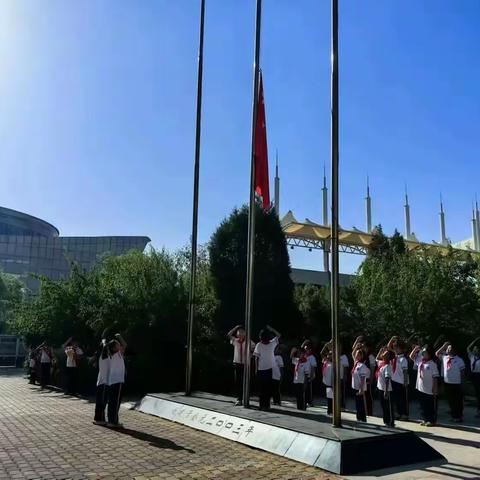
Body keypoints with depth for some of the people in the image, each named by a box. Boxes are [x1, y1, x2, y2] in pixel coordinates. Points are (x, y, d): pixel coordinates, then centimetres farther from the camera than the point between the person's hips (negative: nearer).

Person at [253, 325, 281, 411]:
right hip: (269, 369, 1)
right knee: (268, 388, 7)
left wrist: (256, 369, 0)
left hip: (261, 369, -1)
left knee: (261, 388, 6)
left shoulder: (258, 345, -7)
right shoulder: (272, 344, -3)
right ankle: (267, 404, 6)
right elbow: (278, 335, 12)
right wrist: (271, 329, 7)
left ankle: (262, 404, 5)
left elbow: (256, 358, -8)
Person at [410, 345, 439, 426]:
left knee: (431, 406, 7)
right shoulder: (420, 361, 4)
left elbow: (435, 378, -13)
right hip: (420, 388, 6)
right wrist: (415, 349, 2)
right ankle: (425, 419, 25)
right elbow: (411, 356, 17)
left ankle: (432, 420, 17)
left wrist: (435, 389, -14)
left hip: (429, 390, -6)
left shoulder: (432, 364, -14)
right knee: (423, 405, 15)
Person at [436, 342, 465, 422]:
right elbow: (437, 353, 9)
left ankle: (459, 416, 16)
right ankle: (454, 416, 23)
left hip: (457, 383, -4)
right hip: (447, 383, 4)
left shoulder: (459, 360, -6)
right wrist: (444, 346, 2)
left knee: (458, 401, 5)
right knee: (451, 401, 12)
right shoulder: (444, 357, 6)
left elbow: (462, 372, -4)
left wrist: (462, 383, -8)